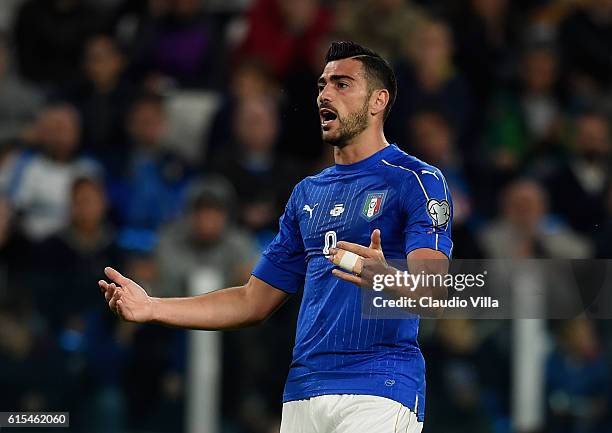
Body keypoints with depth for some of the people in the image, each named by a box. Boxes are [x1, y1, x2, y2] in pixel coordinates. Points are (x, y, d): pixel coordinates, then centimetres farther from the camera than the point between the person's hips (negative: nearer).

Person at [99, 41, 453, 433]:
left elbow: (433, 295, -14)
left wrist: (384, 278, -36)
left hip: (377, 391, -6)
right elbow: (255, 301, 23)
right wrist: (151, 309, 14)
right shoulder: (308, 193, 21)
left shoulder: (416, 180, -1)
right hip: (303, 392, 6)